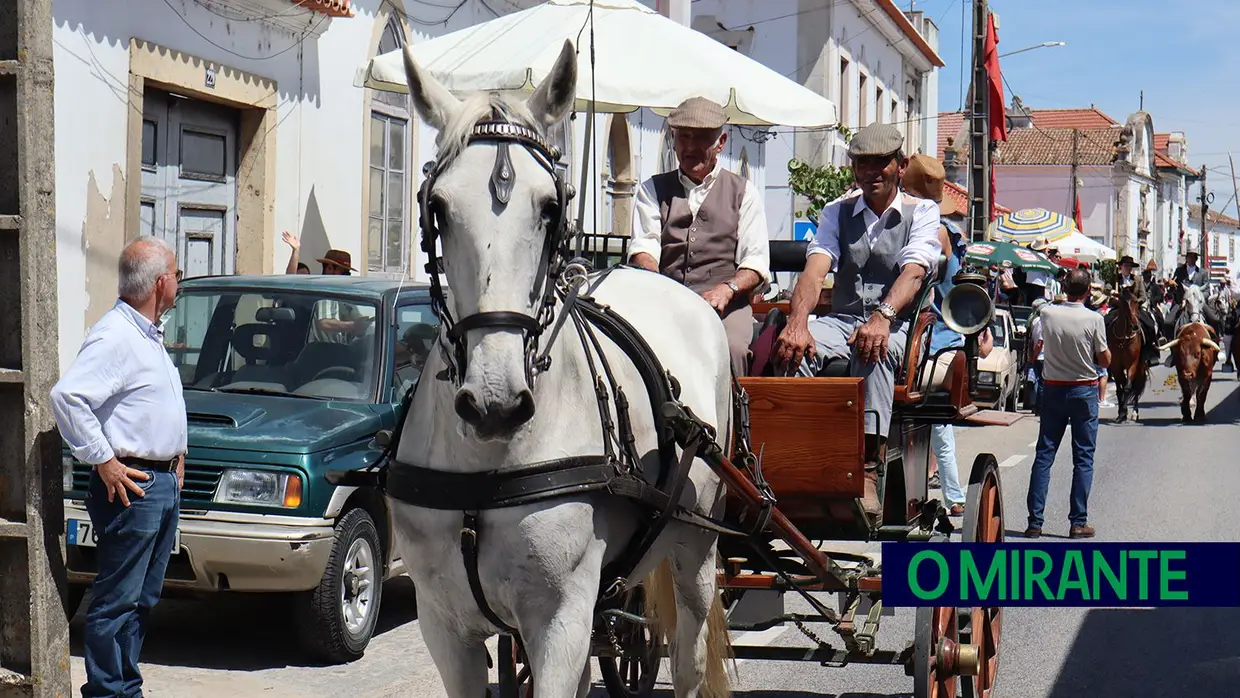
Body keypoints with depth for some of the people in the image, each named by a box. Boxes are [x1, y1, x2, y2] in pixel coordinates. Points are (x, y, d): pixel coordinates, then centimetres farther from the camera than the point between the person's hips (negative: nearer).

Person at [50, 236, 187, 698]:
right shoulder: (115, 336, -16)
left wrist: (175, 455, 18)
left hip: (164, 483, 10)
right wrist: (104, 462, -22)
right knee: (116, 600, -4)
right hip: (132, 485, -10)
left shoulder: (149, 336, 16)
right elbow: (66, 396, -26)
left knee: (143, 598, 15)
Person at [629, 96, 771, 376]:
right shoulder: (654, 189, 21)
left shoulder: (744, 192, 16)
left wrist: (727, 289, -15)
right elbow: (643, 248, 5)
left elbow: (757, 264, 7)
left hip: (726, 304, -1)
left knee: (729, 348, -34)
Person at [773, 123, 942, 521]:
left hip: (898, 327, -3)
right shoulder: (837, 212, 15)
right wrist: (797, 322, -25)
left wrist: (883, 316, -36)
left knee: (875, 346, -39)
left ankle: (867, 473, -46)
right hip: (843, 320, 3)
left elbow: (913, 273, -14)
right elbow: (815, 269, -4)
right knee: (795, 349, -31)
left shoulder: (922, 212, 6)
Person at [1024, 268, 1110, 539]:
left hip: (1053, 390, 2)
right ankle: (1078, 522, 4)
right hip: (1084, 392, -2)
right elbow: (1105, 361, -4)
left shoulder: (1048, 314, -4)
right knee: (1083, 458, 5)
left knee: (1044, 454, 6)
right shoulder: (1094, 319, -12)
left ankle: (1035, 521, 4)